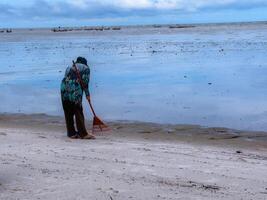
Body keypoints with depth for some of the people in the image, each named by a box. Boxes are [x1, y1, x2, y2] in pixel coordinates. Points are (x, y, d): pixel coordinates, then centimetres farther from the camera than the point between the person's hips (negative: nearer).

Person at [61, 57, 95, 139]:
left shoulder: (69, 67, 28)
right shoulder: (85, 68, 14)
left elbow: (66, 78, 18)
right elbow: (85, 82, 2)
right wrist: (87, 94, 8)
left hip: (64, 88, 5)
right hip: (75, 90, -5)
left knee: (68, 112, 10)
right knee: (78, 112, -3)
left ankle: (71, 133, 14)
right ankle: (83, 134, -3)